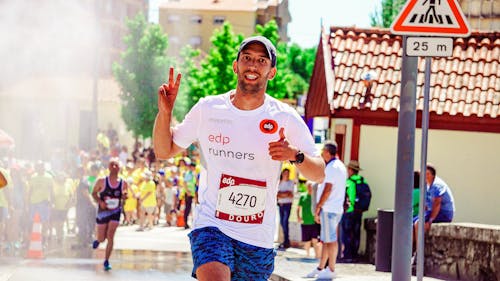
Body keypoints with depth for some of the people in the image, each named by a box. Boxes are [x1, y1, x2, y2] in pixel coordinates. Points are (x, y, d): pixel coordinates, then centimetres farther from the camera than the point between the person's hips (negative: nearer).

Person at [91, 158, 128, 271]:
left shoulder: (123, 184, -2)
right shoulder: (102, 182, -8)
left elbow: (124, 197, 11)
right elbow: (94, 193, 1)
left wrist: (125, 196, -13)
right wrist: (100, 202, -16)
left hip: (115, 212, 0)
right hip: (103, 211, 0)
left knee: (110, 237, -11)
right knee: (102, 239, 6)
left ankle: (106, 261, 0)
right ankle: (97, 240, 45)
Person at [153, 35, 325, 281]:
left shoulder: (285, 118, -1)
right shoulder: (208, 109, 1)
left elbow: (319, 173, -1)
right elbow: (164, 151, 11)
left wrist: (296, 156, -22)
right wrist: (164, 113, -7)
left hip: (259, 239, 2)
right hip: (211, 226, -2)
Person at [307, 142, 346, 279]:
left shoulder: (332, 167, -14)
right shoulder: (340, 166, 19)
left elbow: (327, 190, -19)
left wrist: (318, 208, -15)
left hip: (329, 209, -10)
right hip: (337, 208, 10)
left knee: (330, 239, -7)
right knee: (325, 239, 13)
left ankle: (331, 270, -5)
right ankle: (321, 268, 17)